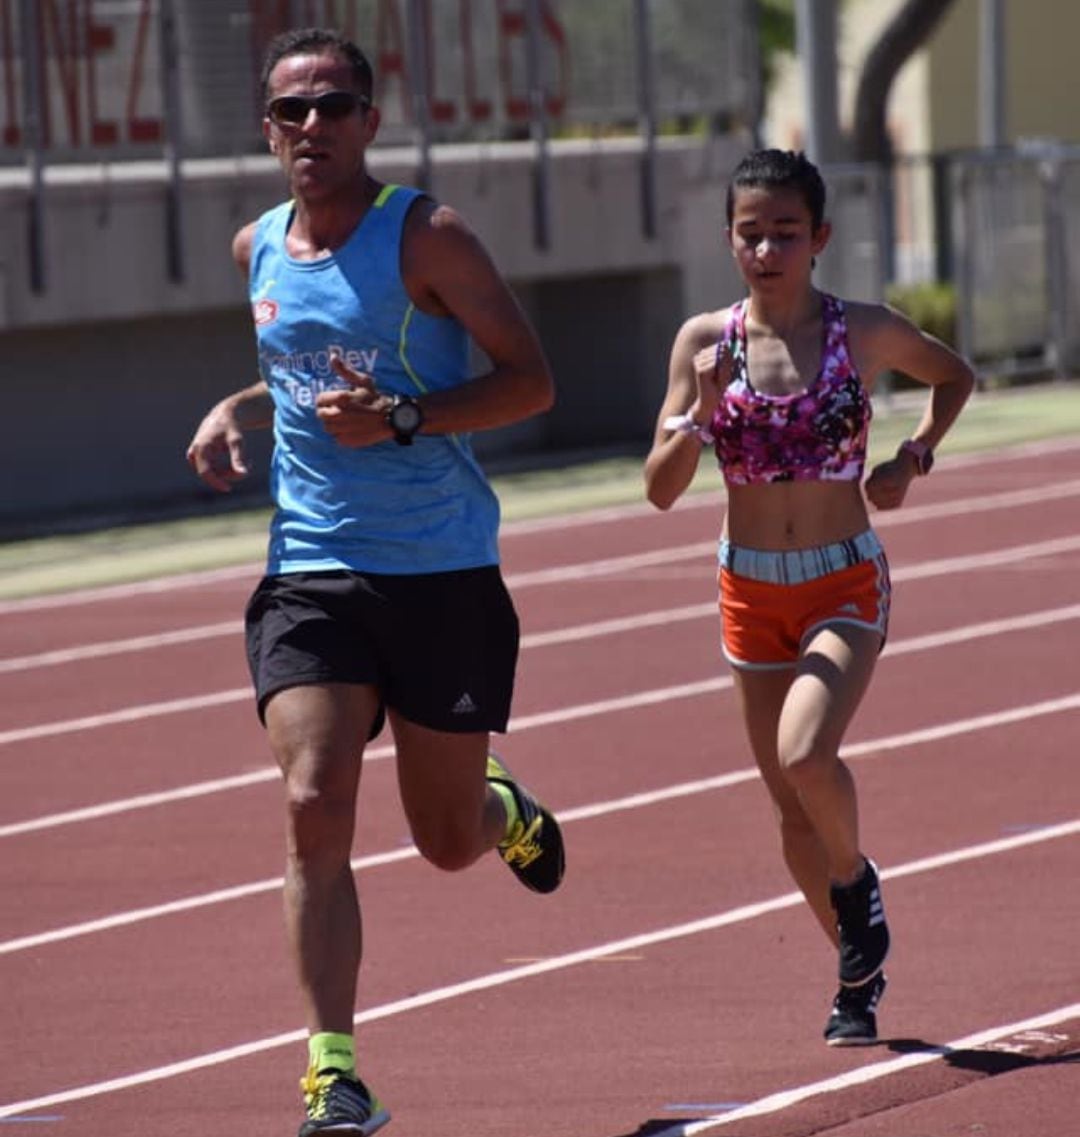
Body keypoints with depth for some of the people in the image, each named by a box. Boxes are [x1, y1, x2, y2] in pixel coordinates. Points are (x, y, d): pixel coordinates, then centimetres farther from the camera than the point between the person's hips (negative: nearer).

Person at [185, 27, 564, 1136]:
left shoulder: (425, 237, -8)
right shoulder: (257, 250, 9)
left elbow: (529, 380, -9)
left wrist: (402, 418, -22)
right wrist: (235, 412, 6)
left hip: (445, 574, -3)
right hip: (309, 572, 3)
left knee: (448, 839, 8)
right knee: (315, 808, -16)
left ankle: (507, 811, 46)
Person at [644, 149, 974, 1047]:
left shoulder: (865, 333, -6)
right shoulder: (705, 340, -3)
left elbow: (955, 376, 14)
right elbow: (661, 490, -4)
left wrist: (914, 458, -2)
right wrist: (701, 411, -21)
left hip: (847, 585, -3)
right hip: (752, 591, 3)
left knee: (805, 755, -27)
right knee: (791, 806, 7)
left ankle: (856, 879, 4)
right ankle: (860, 977, 26)